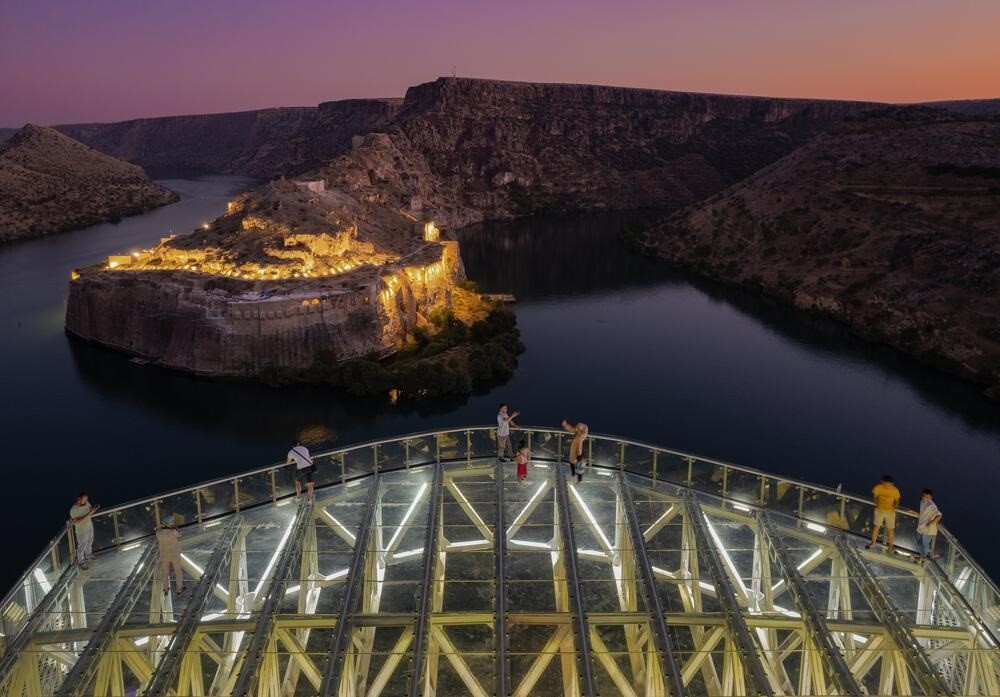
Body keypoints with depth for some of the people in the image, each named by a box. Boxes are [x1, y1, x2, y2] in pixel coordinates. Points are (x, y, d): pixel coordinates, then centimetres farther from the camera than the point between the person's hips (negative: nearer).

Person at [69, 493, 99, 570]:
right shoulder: (73, 510, -33)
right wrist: (89, 513, -41)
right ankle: (81, 562, 37)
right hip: (82, 531, -7)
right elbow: (78, 521, -36)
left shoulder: (86, 503, -13)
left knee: (89, 543, 29)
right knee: (81, 547, 14)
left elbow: (90, 510, 3)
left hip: (90, 527, 7)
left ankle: (88, 556, 56)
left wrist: (93, 509, -21)